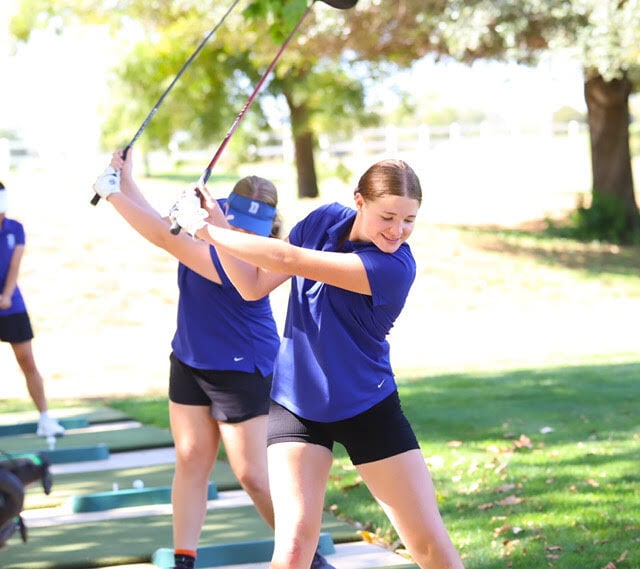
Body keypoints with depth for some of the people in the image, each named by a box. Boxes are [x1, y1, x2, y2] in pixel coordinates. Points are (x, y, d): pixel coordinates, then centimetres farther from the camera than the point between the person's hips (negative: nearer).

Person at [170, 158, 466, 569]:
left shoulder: (395, 267, -23)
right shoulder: (325, 221, -5)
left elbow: (290, 261, -29)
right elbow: (254, 287, 2)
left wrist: (212, 232, -22)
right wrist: (216, 229, -11)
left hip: (368, 409, -3)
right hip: (296, 407, 3)